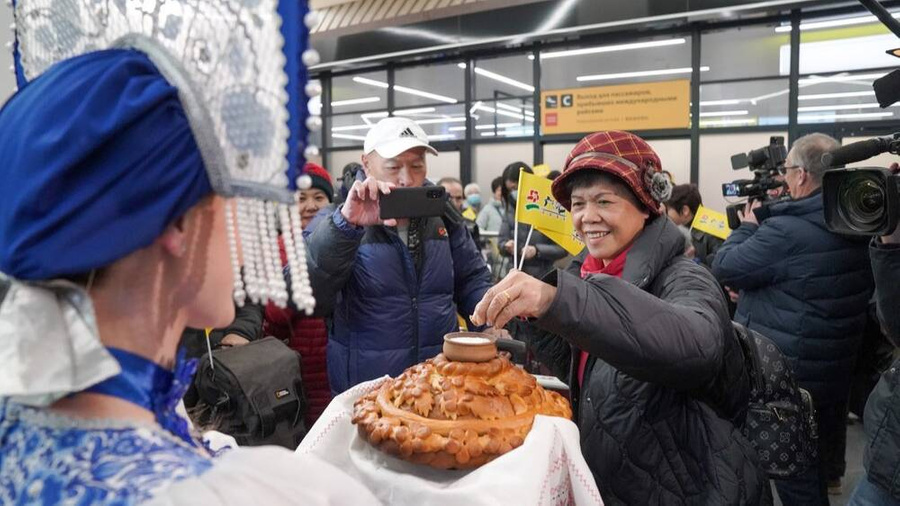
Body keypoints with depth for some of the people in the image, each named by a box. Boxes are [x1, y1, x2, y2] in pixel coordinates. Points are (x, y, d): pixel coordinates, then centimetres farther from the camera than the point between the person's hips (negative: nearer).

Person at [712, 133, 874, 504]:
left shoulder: (786, 232, -28)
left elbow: (724, 267, -18)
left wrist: (750, 225, -3)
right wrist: (772, 214, 5)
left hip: (784, 372, -8)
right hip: (837, 367, 8)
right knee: (818, 451, 29)